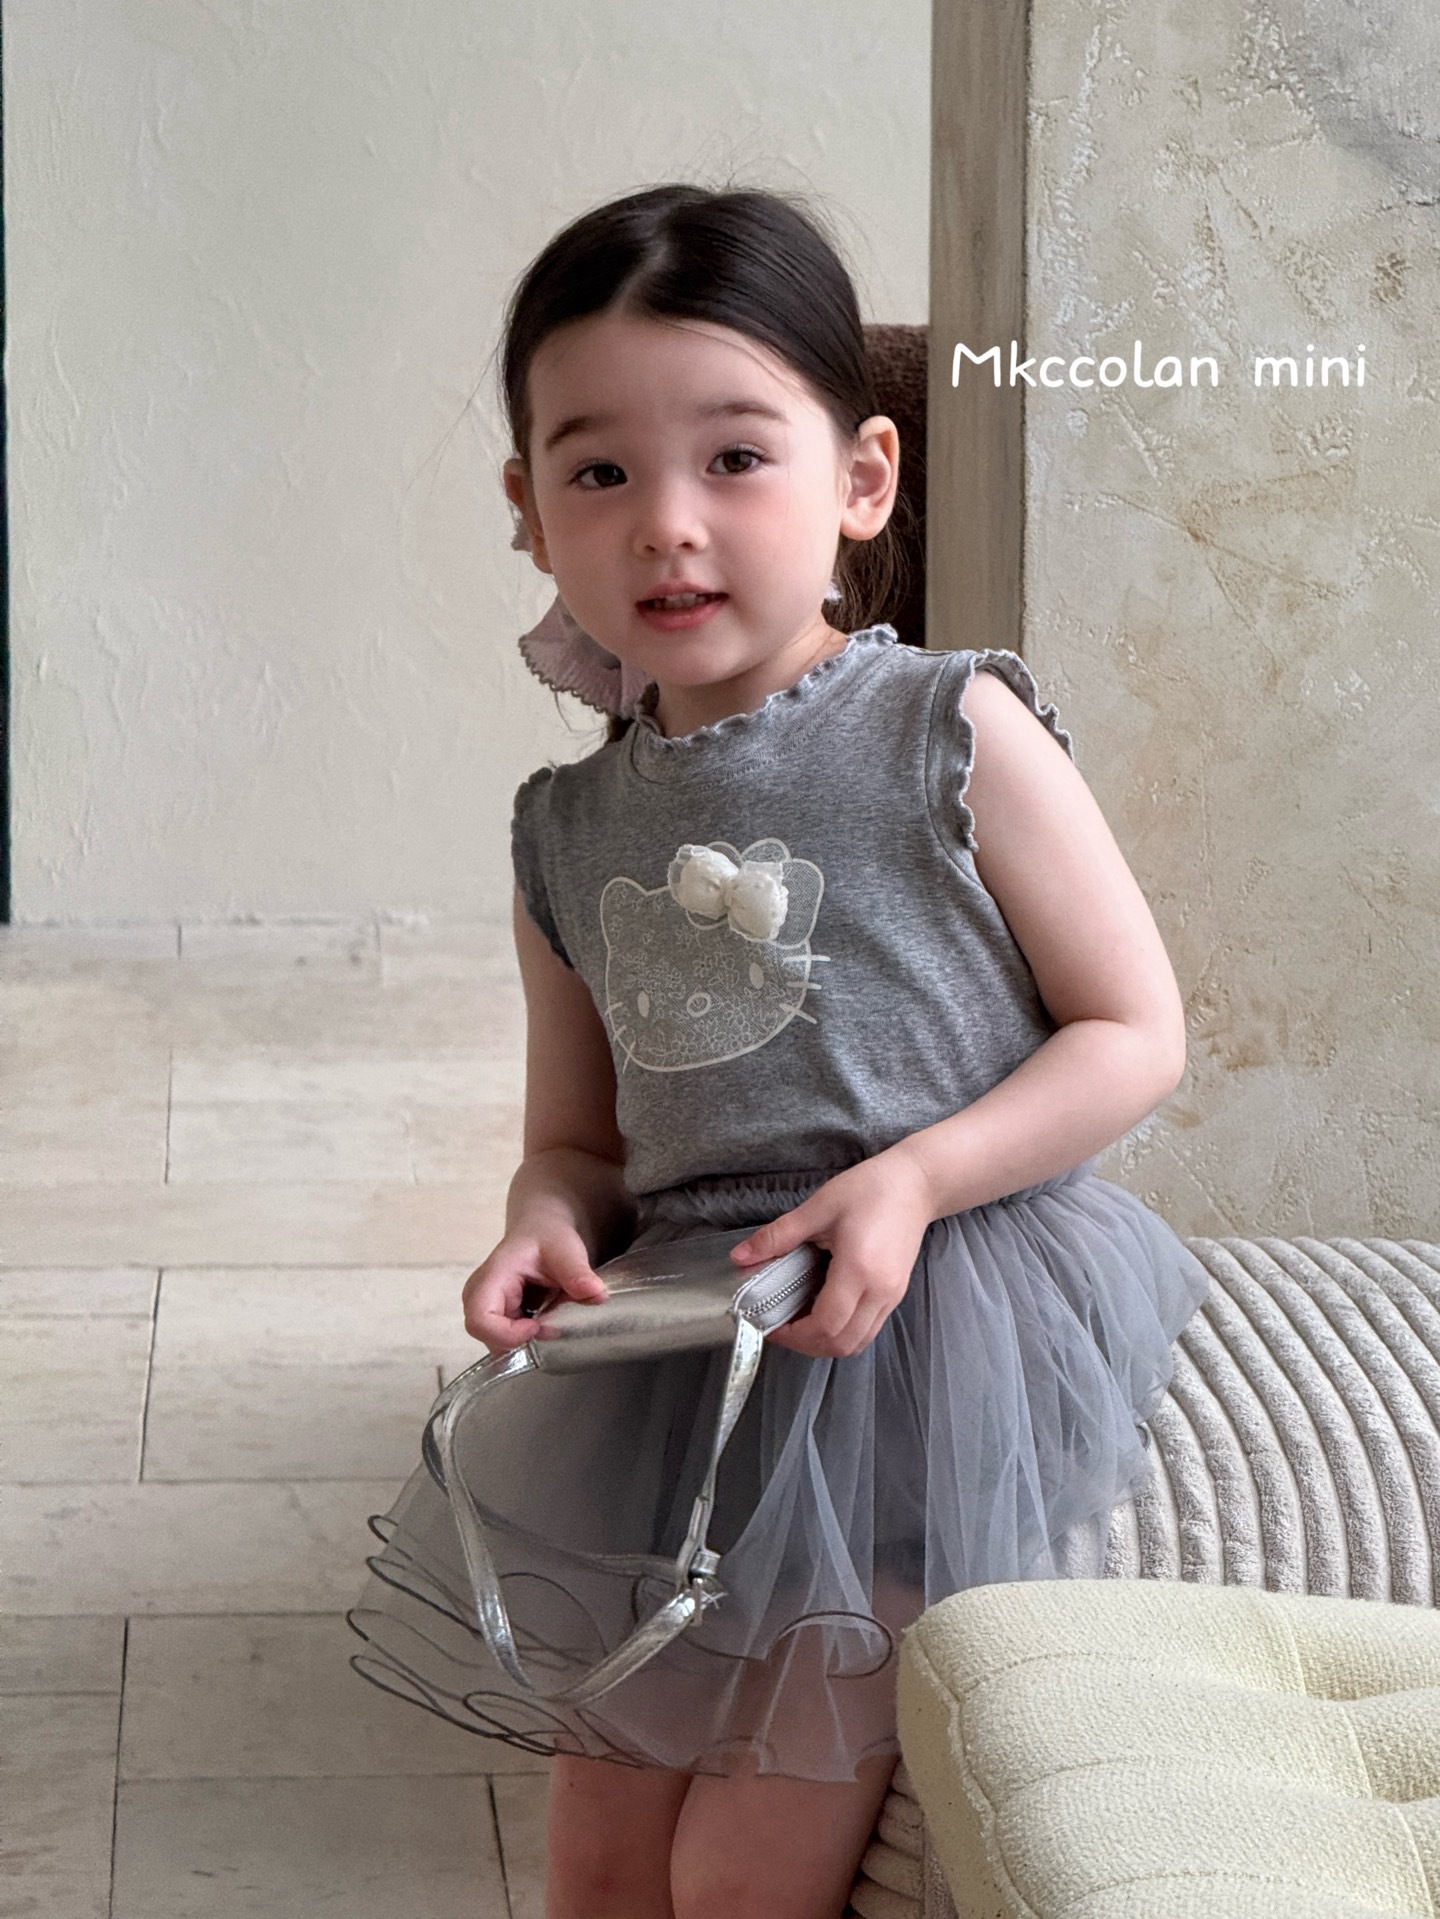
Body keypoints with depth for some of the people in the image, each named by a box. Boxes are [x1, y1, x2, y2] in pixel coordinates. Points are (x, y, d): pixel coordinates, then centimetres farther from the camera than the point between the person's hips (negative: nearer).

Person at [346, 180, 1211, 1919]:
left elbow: (1136, 1033, -7)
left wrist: (915, 1178, -21)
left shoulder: (954, 734, -10)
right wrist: (543, 1225, -10)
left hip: (924, 1331, -5)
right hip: (678, 1353, 5)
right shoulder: (570, 832, 5)